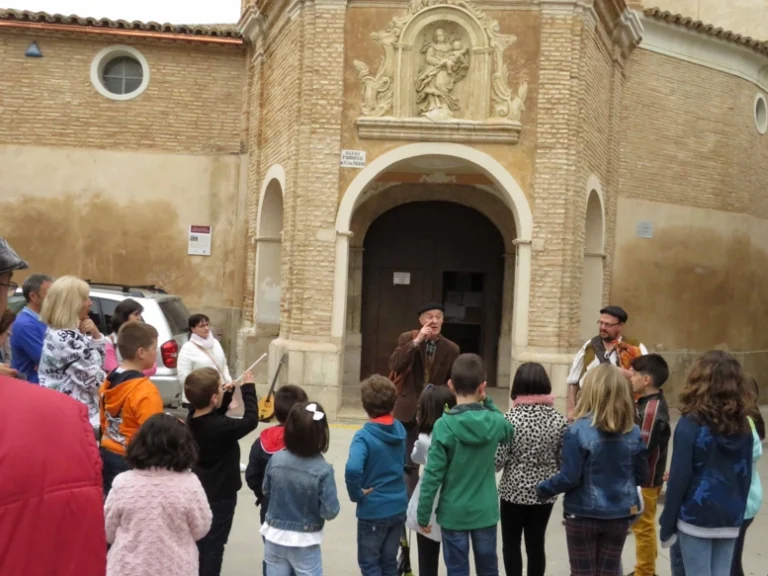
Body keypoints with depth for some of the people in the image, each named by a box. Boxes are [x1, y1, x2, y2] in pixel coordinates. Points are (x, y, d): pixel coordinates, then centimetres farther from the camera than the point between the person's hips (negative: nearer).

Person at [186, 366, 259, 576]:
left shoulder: (193, 418, -5)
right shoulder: (221, 427, -30)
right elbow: (251, 421, -18)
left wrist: (227, 395, 4)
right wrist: (248, 389, -10)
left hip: (201, 491, 8)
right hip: (221, 494, -8)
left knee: (201, 541, 21)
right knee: (214, 545, 2)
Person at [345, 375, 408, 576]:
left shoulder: (364, 436, -21)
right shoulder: (400, 429, -1)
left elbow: (352, 469, -36)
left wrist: (356, 494, -20)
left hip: (373, 511, -6)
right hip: (398, 507, 6)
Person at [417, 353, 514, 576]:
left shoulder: (444, 425, -17)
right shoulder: (494, 422, -8)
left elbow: (433, 474, -15)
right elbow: (509, 432, 19)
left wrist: (423, 514, -6)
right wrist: (487, 403, 9)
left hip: (454, 513, -3)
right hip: (485, 511, 3)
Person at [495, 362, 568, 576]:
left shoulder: (511, 418, -15)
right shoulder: (558, 419, -5)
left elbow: (497, 461, -15)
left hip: (514, 491, -3)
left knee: (511, 544, 11)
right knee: (536, 544, 12)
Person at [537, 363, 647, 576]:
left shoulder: (579, 430, -19)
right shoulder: (633, 432, -6)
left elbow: (569, 478, -18)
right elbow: (641, 475, 4)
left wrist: (542, 489, -1)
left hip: (584, 514, -3)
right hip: (619, 515, 4)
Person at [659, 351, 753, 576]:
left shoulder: (690, 425, -14)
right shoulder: (743, 426, 2)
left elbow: (679, 479, -13)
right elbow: (746, 477, 8)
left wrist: (667, 524, -5)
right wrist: (738, 512, 18)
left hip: (696, 518, -5)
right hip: (730, 519, 5)